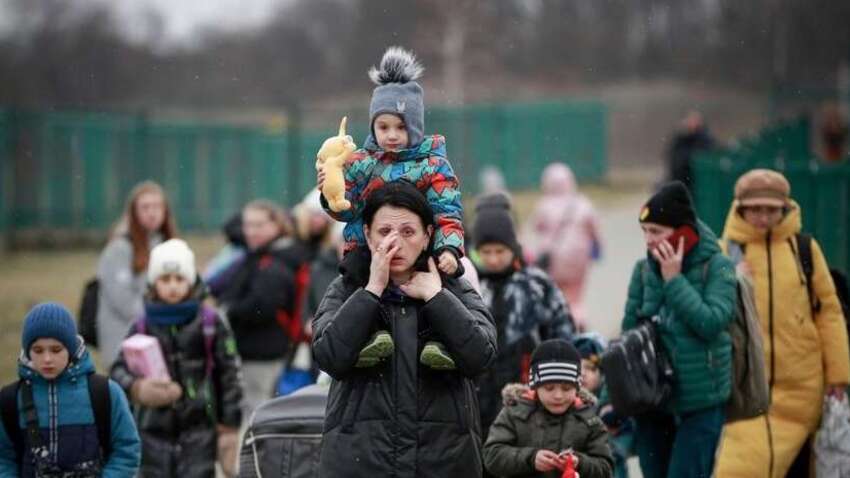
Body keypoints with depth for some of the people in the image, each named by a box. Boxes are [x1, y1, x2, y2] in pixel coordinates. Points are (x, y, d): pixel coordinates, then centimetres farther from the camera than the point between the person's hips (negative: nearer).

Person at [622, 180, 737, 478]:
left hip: (700, 404, -5)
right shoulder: (644, 270, 5)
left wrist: (673, 280, -16)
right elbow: (628, 336, 9)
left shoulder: (716, 267, -6)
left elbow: (712, 322, -18)